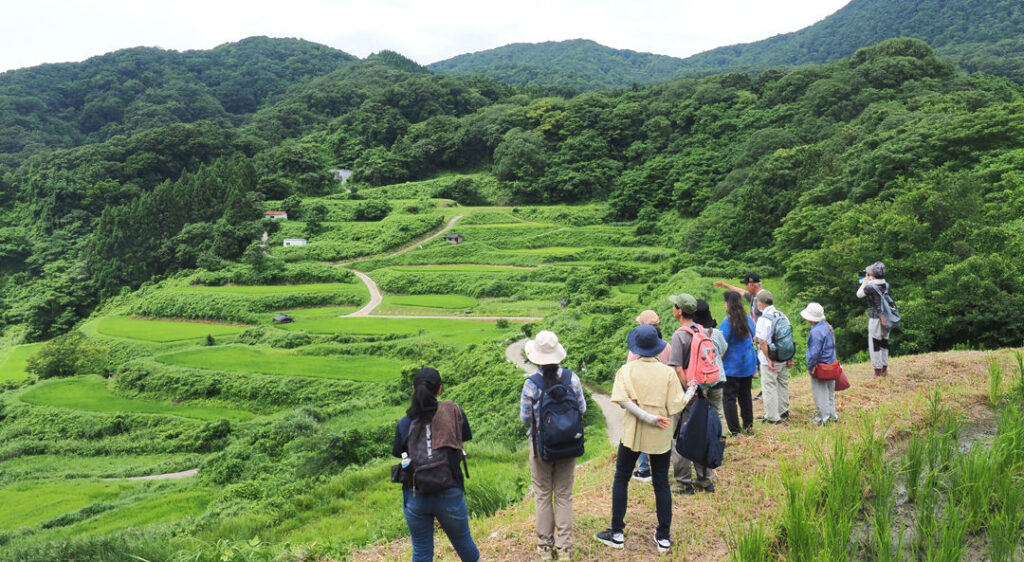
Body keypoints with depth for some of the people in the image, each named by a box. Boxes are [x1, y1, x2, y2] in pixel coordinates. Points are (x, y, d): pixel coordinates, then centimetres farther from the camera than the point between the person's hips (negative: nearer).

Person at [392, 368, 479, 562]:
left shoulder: (404, 424, -3)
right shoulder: (454, 412, -5)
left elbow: (400, 455, -1)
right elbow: (462, 444, 3)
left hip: (414, 496, 1)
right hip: (449, 494, -1)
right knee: (463, 542, 20)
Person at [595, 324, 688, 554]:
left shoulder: (627, 369, -8)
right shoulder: (668, 372, -7)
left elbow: (623, 399, -21)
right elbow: (676, 406, -9)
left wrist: (647, 417, -19)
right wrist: (691, 393, 8)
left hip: (633, 433, -1)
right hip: (660, 436, 1)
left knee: (621, 479, 13)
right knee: (661, 483, 12)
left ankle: (617, 533, 17)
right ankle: (664, 537, 18)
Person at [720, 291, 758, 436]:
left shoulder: (727, 322, -16)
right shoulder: (749, 320, 4)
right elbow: (753, 340, 14)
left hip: (732, 366, -7)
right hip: (748, 365, 7)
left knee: (729, 397, 0)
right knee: (745, 395, 20)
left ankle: (735, 431, -1)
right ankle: (749, 426, 27)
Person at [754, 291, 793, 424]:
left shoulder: (763, 319, -18)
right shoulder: (782, 316, 5)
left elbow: (762, 342, -22)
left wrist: (768, 360, -18)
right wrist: (790, 357, 13)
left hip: (770, 361, -7)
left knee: (769, 387, 2)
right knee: (783, 384, 20)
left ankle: (773, 416, 6)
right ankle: (784, 411, 33)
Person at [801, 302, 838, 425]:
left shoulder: (816, 332, -23)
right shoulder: (828, 327, 6)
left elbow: (814, 352, -22)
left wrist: (810, 367, -12)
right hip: (831, 364, 9)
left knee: (820, 393, 2)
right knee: (829, 391, 18)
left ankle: (824, 417, 9)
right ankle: (832, 414, 27)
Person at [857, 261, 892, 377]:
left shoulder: (870, 286, -15)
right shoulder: (886, 285, 4)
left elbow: (859, 294, -1)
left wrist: (865, 282, 5)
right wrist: (868, 282, 12)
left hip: (875, 319, -7)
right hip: (886, 319, 7)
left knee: (874, 345, 1)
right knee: (884, 343, 17)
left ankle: (877, 372, 2)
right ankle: (884, 369, 23)